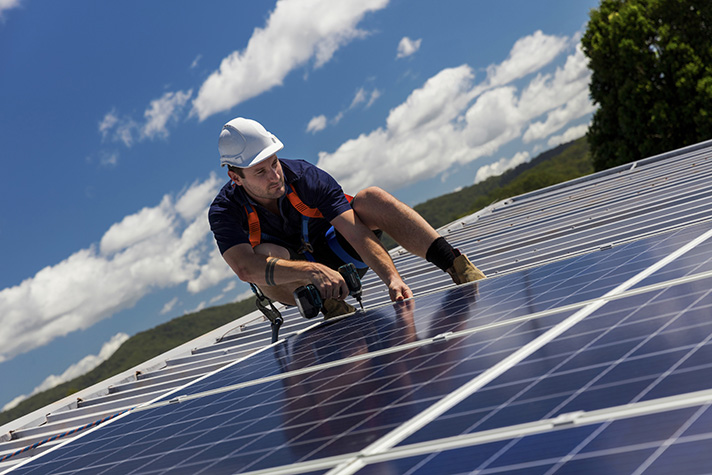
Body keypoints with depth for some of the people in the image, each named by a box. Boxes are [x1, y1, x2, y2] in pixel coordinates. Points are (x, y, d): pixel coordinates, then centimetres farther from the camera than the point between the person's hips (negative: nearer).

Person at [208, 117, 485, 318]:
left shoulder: (304, 176, -21)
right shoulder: (224, 212, -23)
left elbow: (356, 231, -29)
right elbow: (245, 268, -42)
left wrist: (391, 277, -44)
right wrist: (312, 271, -55)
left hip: (337, 256, 1)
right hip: (292, 283, -1)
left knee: (372, 198, -26)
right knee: (266, 253, -36)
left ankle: (458, 267, -28)